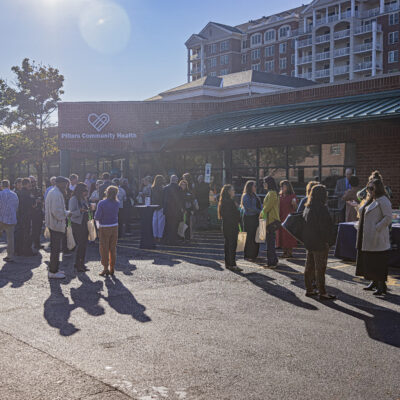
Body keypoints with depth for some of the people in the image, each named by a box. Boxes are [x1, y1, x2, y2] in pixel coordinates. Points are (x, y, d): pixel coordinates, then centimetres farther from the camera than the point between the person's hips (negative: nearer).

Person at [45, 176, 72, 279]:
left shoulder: (51, 192, 15)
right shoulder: (57, 194, -19)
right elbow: (57, 211, -24)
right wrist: (67, 213, -10)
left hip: (52, 224, 11)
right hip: (57, 225, -11)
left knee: (55, 248, 19)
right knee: (56, 249, -3)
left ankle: (53, 269, 28)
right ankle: (53, 272, 3)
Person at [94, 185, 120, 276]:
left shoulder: (101, 203, -15)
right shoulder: (117, 203, -3)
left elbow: (97, 217, -15)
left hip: (104, 228, -4)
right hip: (114, 227, 4)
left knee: (104, 248, 7)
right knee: (113, 248, 12)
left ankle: (105, 268, 7)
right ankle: (112, 268, 17)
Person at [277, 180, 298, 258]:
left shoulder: (292, 196, -4)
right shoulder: (280, 196, 12)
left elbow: (295, 208, -6)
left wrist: (294, 204, -24)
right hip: (281, 218, 6)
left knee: (289, 235, -5)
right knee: (282, 235, 5)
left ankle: (290, 252, 0)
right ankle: (285, 252, 12)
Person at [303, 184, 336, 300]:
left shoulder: (308, 208, 9)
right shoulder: (321, 209, -18)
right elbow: (324, 227, -21)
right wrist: (327, 241, -15)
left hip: (309, 243, 9)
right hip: (319, 243, -9)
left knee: (309, 266, 14)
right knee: (320, 268, -3)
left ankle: (309, 289, 21)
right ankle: (322, 292, 3)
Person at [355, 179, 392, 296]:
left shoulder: (383, 200, -11)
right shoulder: (370, 200, 17)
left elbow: (388, 217, -18)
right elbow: (362, 212, 29)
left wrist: (377, 228, -21)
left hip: (377, 238, -9)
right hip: (367, 237, 9)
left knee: (378, 262, -4)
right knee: (368, 260, 13)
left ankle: (381, 286, 4)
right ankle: (374, 282, 25)